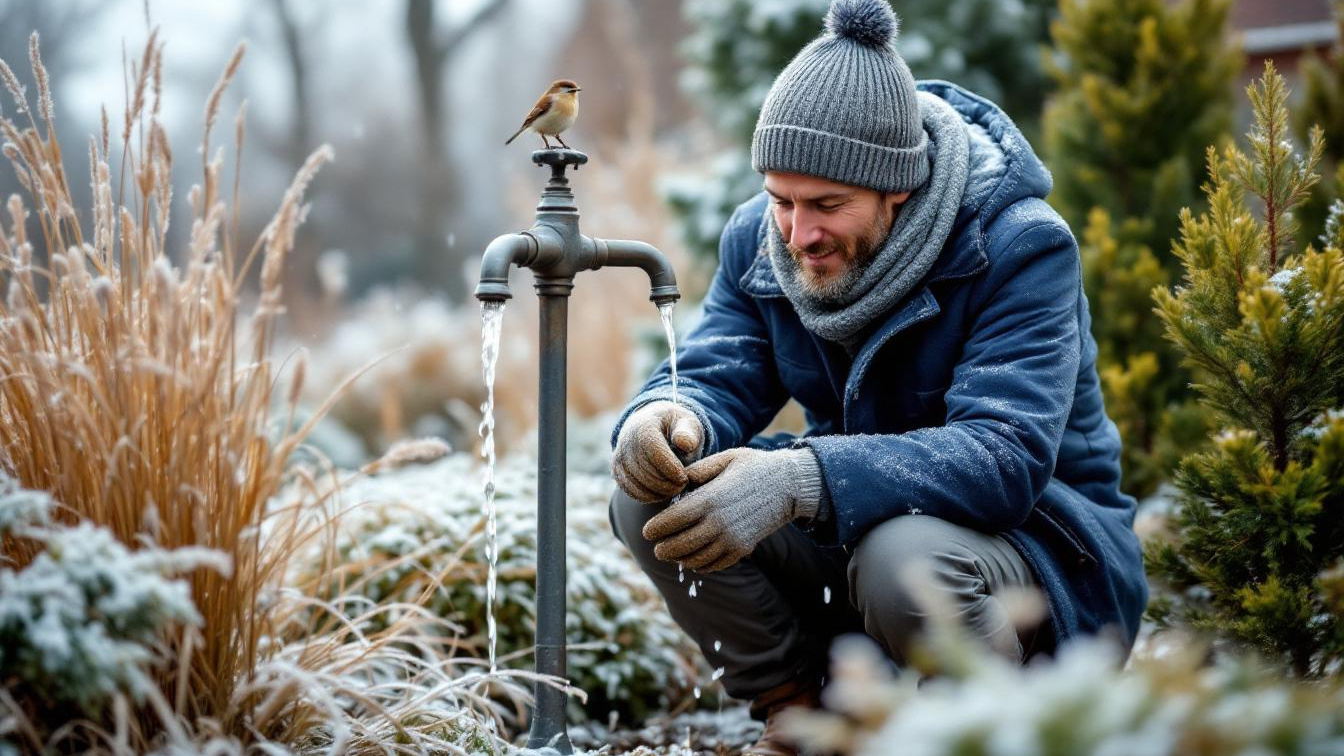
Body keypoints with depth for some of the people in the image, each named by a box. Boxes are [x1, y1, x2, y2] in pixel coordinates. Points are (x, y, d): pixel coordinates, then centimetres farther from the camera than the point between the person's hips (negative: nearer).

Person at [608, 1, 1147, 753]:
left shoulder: (1021, 247, -23)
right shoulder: (761, 238, -4)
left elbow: (1006, 458, -34)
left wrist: (801, 480, -48)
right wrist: (668, 419, -36)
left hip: (1036, 542, -5)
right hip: (855, 533, 5)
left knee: (904, 559, -39)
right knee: (653, 499, -17)